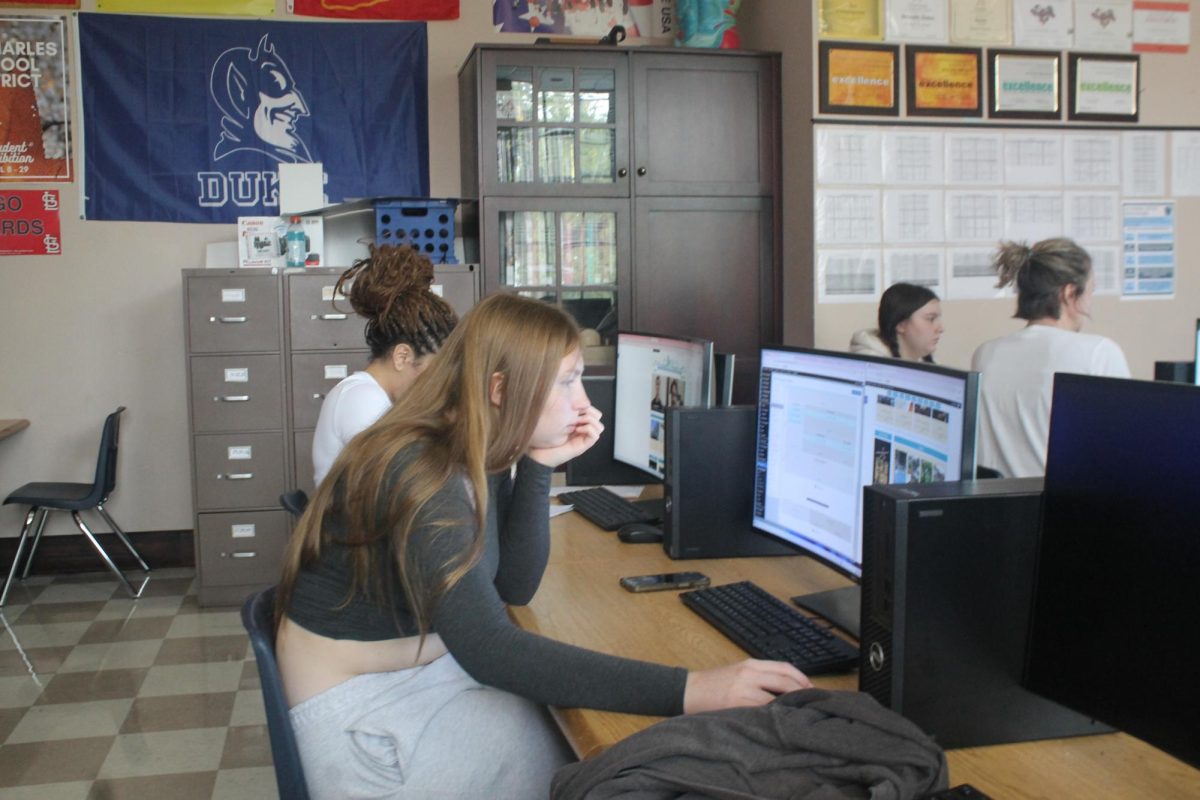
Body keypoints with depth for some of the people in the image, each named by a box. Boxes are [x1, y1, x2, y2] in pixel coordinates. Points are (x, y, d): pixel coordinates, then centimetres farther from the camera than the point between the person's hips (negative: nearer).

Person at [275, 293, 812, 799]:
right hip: (364, 711, -7)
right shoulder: (422, 476, -28)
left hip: (431, 669, 8)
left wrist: (538, 467, -10)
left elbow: (513, 588, 3)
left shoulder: (476, 458, -1)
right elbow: (491, 649, -37)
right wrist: (685, 691, -42)